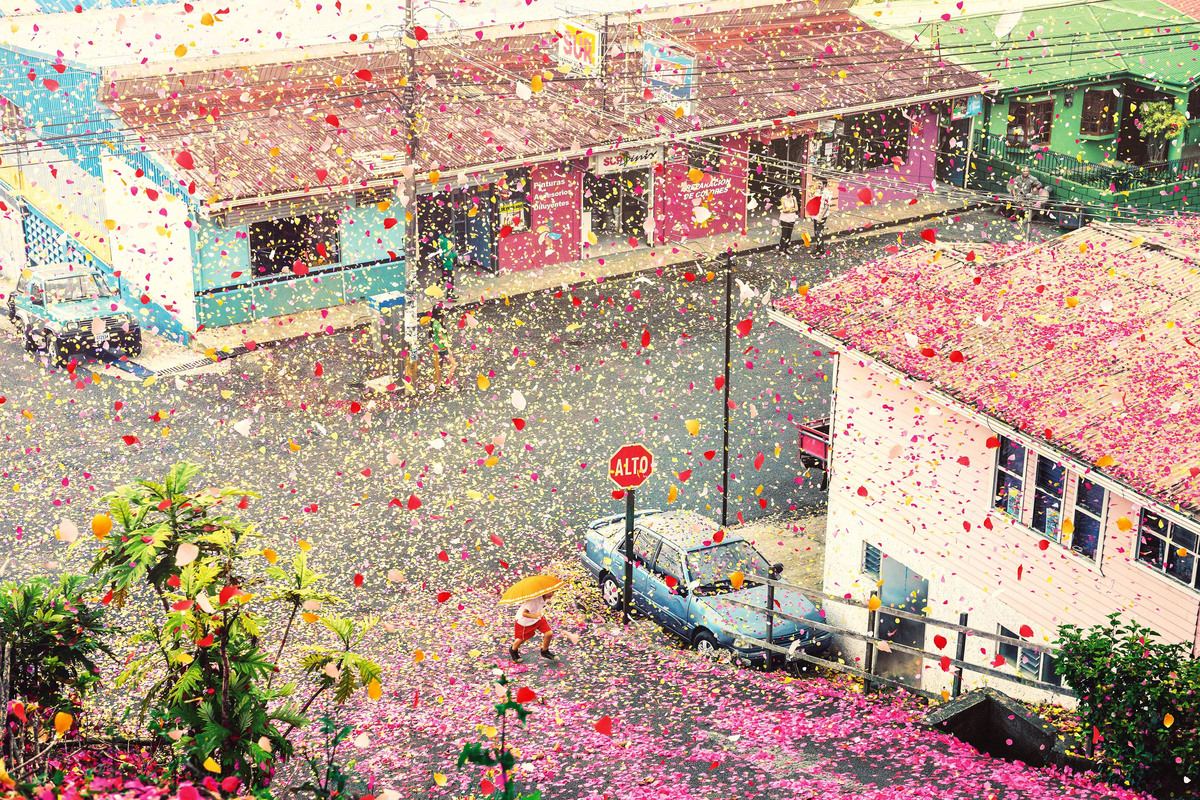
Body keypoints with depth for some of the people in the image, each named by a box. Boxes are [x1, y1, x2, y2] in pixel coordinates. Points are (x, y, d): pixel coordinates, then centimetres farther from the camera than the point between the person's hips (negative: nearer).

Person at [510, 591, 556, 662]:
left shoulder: (547, 597, -19)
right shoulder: (534, 598, -41)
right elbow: (524, 613, -42)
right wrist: (534, 616, -56)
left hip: (538, 617, 6)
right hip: (524, 620, -6)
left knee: (549, 634, -5)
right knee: (522, 639, 14)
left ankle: (545, 652, 23)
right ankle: (513, 650, 47)